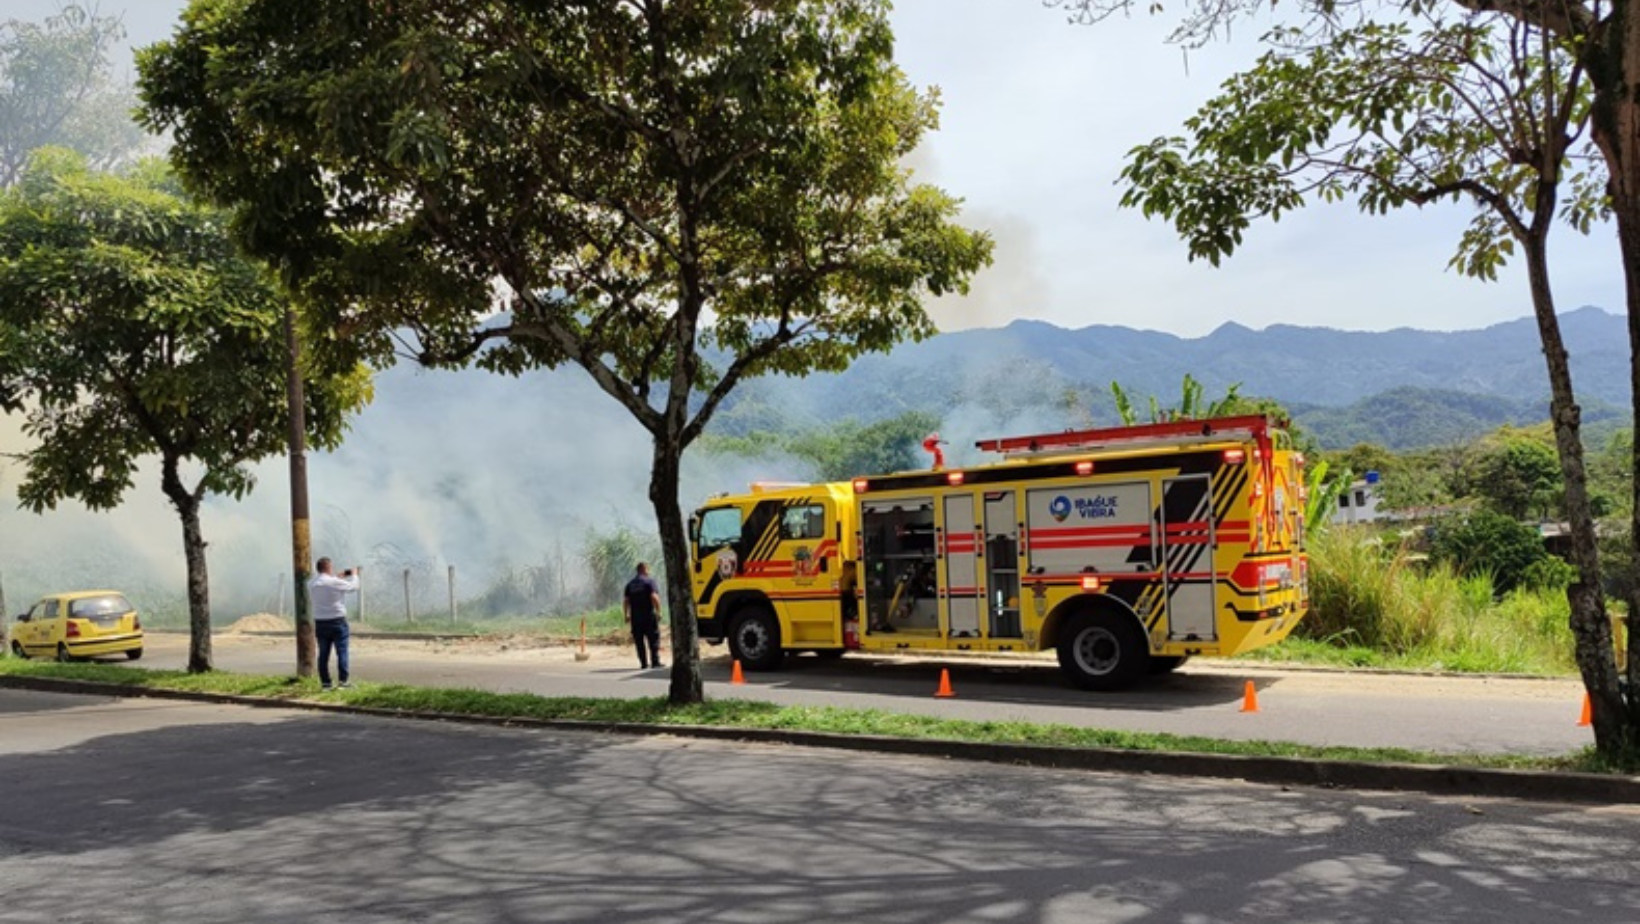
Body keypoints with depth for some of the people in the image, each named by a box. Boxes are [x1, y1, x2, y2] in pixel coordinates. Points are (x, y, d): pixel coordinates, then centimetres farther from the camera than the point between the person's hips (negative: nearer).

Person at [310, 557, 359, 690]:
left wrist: (339, 578, 29)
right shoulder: (334, 582, -13)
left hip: (320, 623, 6)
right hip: (337, 621, -6)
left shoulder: (311, 584, 5)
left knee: (323, 654, 9)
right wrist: (354, 574, 19)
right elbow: (354, 587, 0)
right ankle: (342, 681, -2)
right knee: (342, 652, 0)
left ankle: (324, 682, 10)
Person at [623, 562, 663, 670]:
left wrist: (626, 615, 16)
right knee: (653, 639, 2)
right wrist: (658, 611, -11)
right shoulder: (649, 581, -5)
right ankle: (655, 662, -1)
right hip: (648, 615, -5)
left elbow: (625, 601, 10)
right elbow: (654, 597, -16)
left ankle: (643, 663, 6)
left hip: (635, 616, 5)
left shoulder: (630, 584, 11)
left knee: (639, 641, 7)